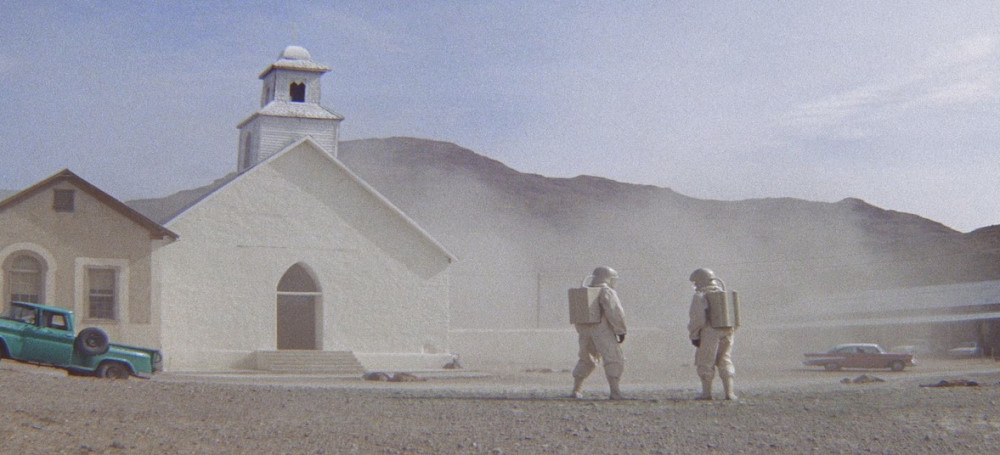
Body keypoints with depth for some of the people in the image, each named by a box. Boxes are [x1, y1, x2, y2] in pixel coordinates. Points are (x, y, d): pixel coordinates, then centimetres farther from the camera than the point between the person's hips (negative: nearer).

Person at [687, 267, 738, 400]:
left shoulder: (700, 296, -7)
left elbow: (698, 319, -14)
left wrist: (694, 336, -5)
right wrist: (731, 332, 19)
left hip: (709, 333, -6)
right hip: (727, 332, 6)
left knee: (705, 363, 3)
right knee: (725, 361, 12)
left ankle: (706, 393, 3)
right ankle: (729, 392, 6)